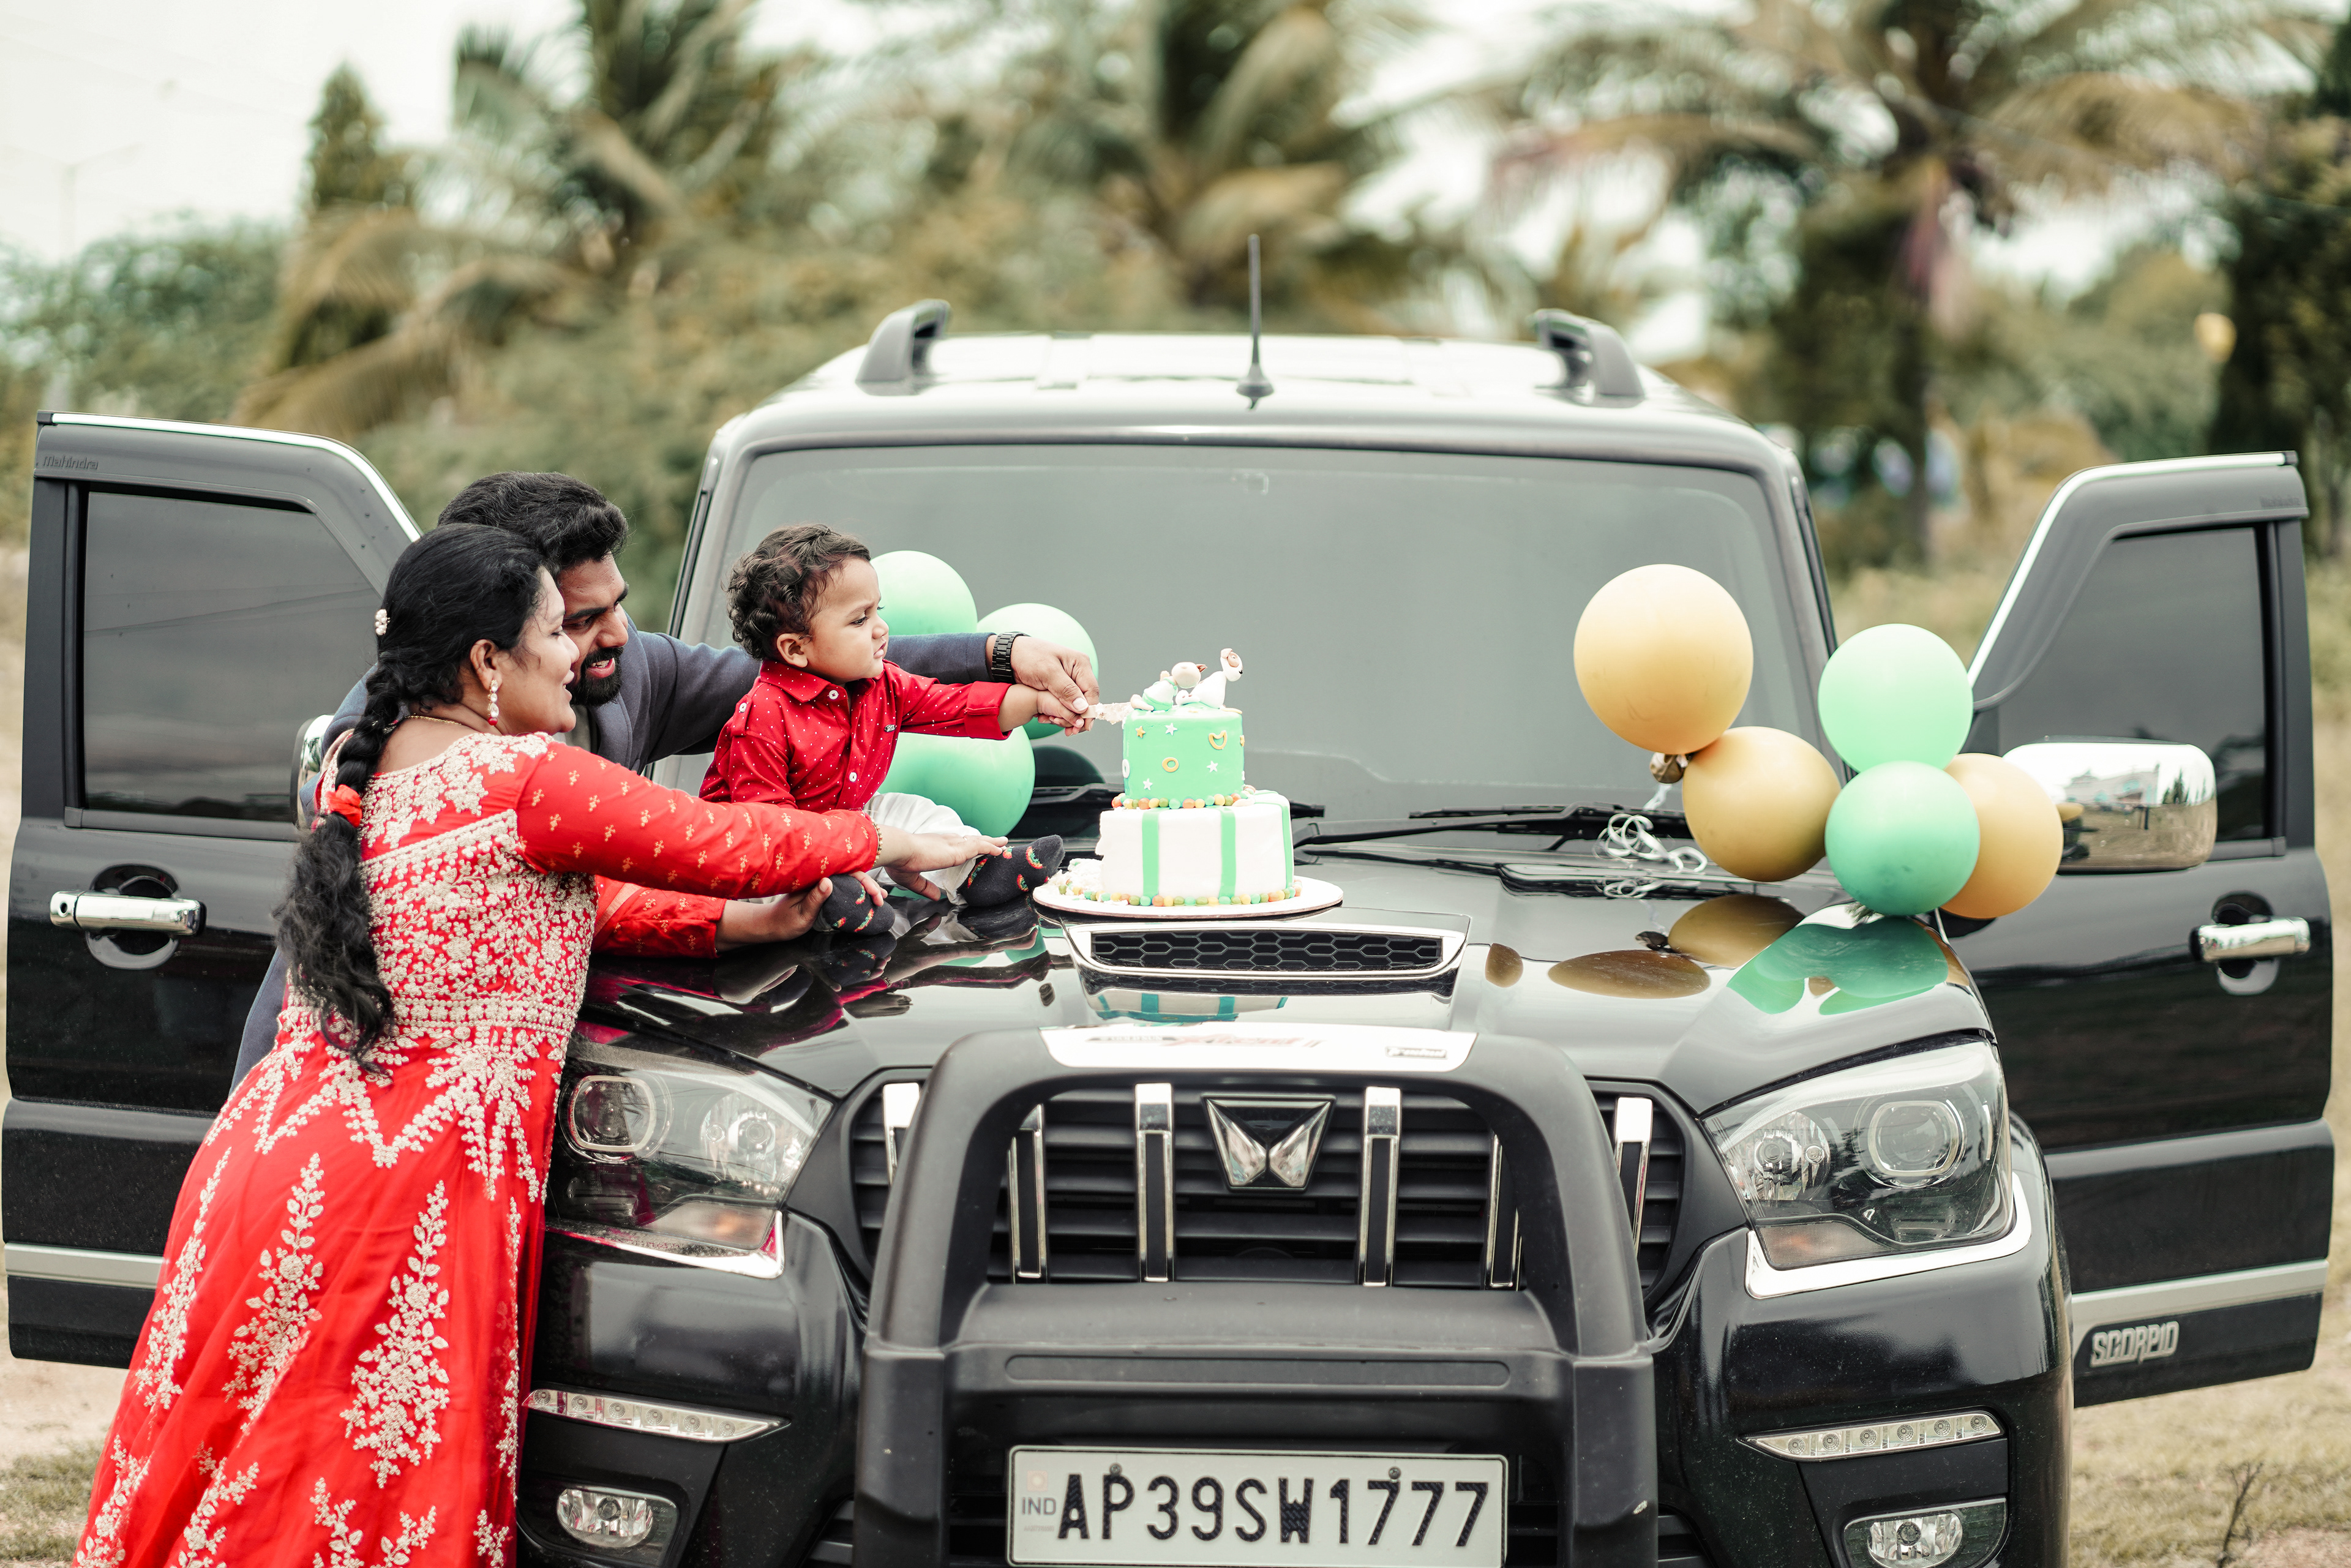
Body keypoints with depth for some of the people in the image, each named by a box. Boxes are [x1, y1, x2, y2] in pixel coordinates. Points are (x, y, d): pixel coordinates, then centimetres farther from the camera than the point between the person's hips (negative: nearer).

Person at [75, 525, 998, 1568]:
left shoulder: (358, 776, 15)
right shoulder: (524, 780, -11)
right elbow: (734, 848, -3)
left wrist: (741, 923, 18)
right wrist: (893, 843, 15)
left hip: (275, 1153, 8)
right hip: (410, 1185, -8)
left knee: (219, 1474, 10)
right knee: (378, 1479, -2)